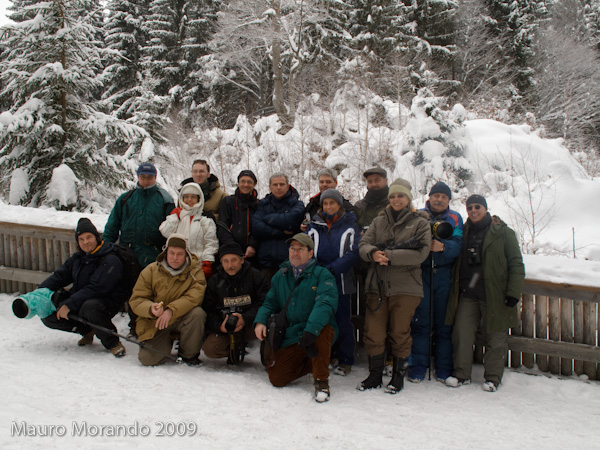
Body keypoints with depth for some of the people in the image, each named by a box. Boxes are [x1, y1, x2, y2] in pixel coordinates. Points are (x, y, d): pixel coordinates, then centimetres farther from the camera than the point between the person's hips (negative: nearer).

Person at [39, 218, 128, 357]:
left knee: (90, 307, -40)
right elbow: (60, 275, 9)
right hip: (78, 303, 8)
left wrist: (69, 305, -28)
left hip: (105, 304, -8)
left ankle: (112, 342, -17)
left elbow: (95, 289, -24)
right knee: (48, 315, -6)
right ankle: (88, 330, 10)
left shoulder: (110, 261, -16)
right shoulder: (78, 258, 11)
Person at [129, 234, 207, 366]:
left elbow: (194, 297, -21)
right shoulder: (151, 271, -4)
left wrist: (171, 310, -33)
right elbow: (136, 300, -4)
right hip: (153, 322, 1)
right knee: (148, 359, -17)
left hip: (182, 319, 0)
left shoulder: (195, 271, -7)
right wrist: (150, 308, -26)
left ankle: (189, 355, -8)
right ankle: (166, 342, 20)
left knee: (197, 313, -32)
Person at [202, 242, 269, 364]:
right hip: (223, 326, 2)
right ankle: (236, 345, 9)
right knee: (210, 349, -24)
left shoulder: (255, 276, -4)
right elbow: (208, 310, 2)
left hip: (250, 324, -2)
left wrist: (245, 319, -26)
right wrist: (219, 326, -18)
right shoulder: (214, 281, 5)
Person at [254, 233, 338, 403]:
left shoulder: (322, 274, -7)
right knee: (276, 378, -8)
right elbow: (270, 302, 16)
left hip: (318, 332, -4)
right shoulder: (281, 275, 11)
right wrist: (260, 321, -6)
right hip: (290, 337, 4)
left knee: (322, 330, -39)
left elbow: (325, 304, -22)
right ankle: (310, 363, 20)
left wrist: (311, 330, -38)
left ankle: (321, 380, -19)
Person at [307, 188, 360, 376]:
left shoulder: (350, 227, 2)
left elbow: (353, 253, -9)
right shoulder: (314, 227, 9)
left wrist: (331, 269, -19)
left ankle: (345, 360, 13)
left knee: (342, 321, 2)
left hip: (341, 282, -2)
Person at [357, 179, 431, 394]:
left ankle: (398, 376, 20)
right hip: (377, 285, 3)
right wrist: (373, 253, -17)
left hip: (405, 287, -3)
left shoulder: (420, 223, 3)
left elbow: (419, 254, -11)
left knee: (400, 333, 4)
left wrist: (388, 255, -17)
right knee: (373, 333, 4)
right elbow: (363, 244, 6)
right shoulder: (379, 221, 15)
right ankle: (375, 375, 19)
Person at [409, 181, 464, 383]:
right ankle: (418, 366, 8)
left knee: (444, 321, 4)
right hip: (421, 274, -1)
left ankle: (444, 368, 13)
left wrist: (442, 246, -23)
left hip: (445, 275, 1)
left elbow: (457, 245, -3)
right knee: (420, 322, -1)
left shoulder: (455, 219, 11)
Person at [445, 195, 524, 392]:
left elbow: (516, 265, -1)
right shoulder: (464, 233, 13)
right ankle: (461, 373, 14)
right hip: (467, 295, 3)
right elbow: (457, 263, 20)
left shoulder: (504, 233, 1)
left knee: (495, 337, 3)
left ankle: (492, 378, 18)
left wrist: (513, 292, -9)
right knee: (461, 333, -1)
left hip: (495, 296, -3)